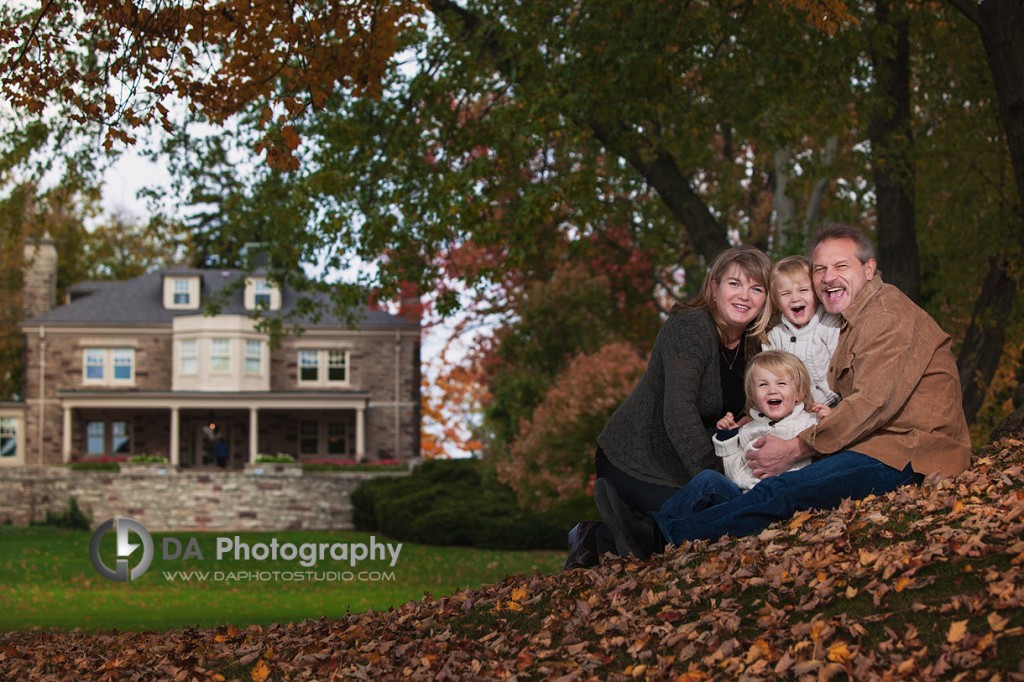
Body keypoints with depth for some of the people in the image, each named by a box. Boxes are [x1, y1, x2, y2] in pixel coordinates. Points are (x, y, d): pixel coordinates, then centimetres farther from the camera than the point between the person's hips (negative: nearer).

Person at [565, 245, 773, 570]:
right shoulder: (689, 327, -22)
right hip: (634, 463, -8)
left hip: (683, 467, 8)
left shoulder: (755, 345, 2)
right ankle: (598, 538, 1)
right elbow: (678, 412, -31)